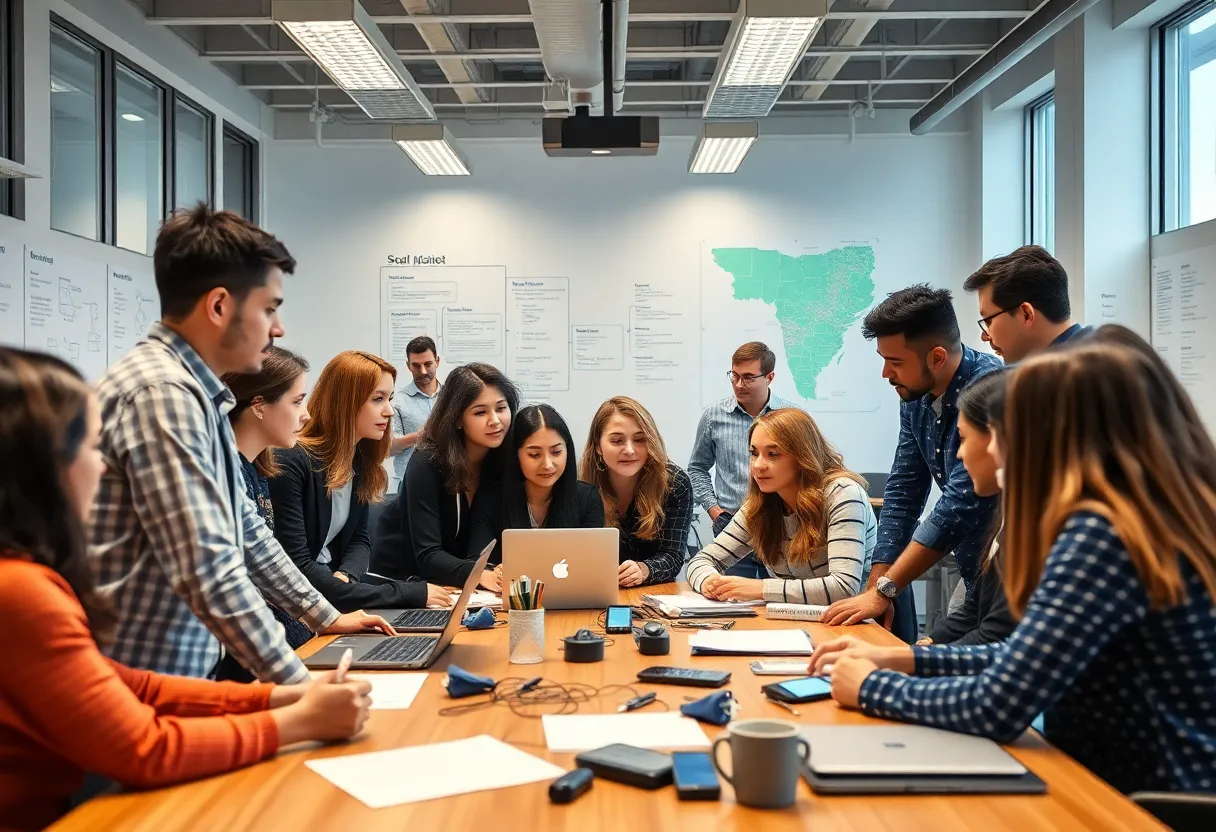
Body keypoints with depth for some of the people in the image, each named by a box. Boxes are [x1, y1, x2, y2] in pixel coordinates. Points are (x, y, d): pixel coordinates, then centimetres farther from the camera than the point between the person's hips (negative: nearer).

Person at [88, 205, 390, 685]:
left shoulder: (195, 394, 11)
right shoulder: (162, 393, -21)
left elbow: (244, 531, 19)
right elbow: (208, 570, -27)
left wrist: (325, 617, 21)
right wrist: (301, 689, -22)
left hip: (178, 676, 9)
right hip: (142, 688, -9)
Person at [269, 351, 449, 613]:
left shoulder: (360, 458, 5)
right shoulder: (290, 462, -21)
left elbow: (359, 538, 10)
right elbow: (295, 568, -25)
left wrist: (345, 576, -15)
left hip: (332, 579, 8)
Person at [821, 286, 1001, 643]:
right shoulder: (915, 396, 1)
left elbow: (960, 506, -28)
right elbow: (903, 493, 5)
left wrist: (883, 591, -24)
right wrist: (876, 588, -2)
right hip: (975, 573, 7)